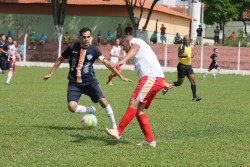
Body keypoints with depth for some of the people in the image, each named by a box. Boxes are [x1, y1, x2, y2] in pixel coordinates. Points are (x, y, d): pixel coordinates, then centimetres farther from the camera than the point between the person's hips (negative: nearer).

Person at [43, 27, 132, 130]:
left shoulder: (93, 50, -6)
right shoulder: (72, 47, -5)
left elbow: (106, 63, -8)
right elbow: (60, 60, 9)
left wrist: (120, 76, -13)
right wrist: (50, 74, 10)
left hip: (90, 81, 0)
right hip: (74, 83, 0)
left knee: (103, 101, -17)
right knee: (72, 107, -18)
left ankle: (114, 126, -1)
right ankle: (91, 110, 12)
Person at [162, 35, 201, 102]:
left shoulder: (189, 47, 14)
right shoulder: (182, 46, -11)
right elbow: (180, 55, -28)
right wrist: (189, 55, -29)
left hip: (188, 66, 7)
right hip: (182, 66, -7)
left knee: (193, 80, -8)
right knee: (179, 82, -1)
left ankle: (194, 97, -10)